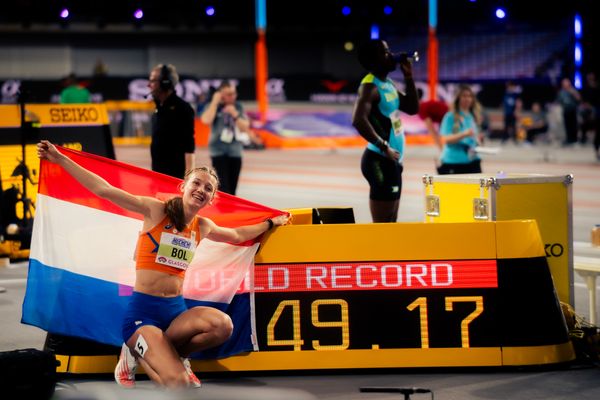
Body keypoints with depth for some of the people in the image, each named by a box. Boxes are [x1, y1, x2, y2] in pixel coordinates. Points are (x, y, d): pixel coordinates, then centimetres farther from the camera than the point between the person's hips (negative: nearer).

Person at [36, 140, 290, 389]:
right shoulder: (157, 210, -5)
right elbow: (104, 190, -9)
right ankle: (137, 354, 7)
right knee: (178, 383, -26)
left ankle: (166, 353, -1)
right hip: (143, 310, -6)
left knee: (223, 325, -28)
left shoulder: (203, 227, 12)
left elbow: (237, 235, 35)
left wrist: (271, 223, 40)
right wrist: (60, 159, -13)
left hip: (176, 309, 6)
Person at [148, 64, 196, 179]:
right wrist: (154, 170, 18)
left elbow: (189, 147, -15)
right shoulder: (159, 108, 15)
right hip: (158, 173, 8)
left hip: (176, 174, -8)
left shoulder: (182, 109, -10)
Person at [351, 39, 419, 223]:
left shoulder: (388, 84, 14)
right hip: (380, 161, -10)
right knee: (382, 225, -10)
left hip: (392, 161, 10)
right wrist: (384, 147, -24)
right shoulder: (370, 86, -14)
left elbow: (412, 108, 18)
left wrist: (408, 77, 8)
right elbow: (358, 120, -28)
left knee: (390, 224, 12)